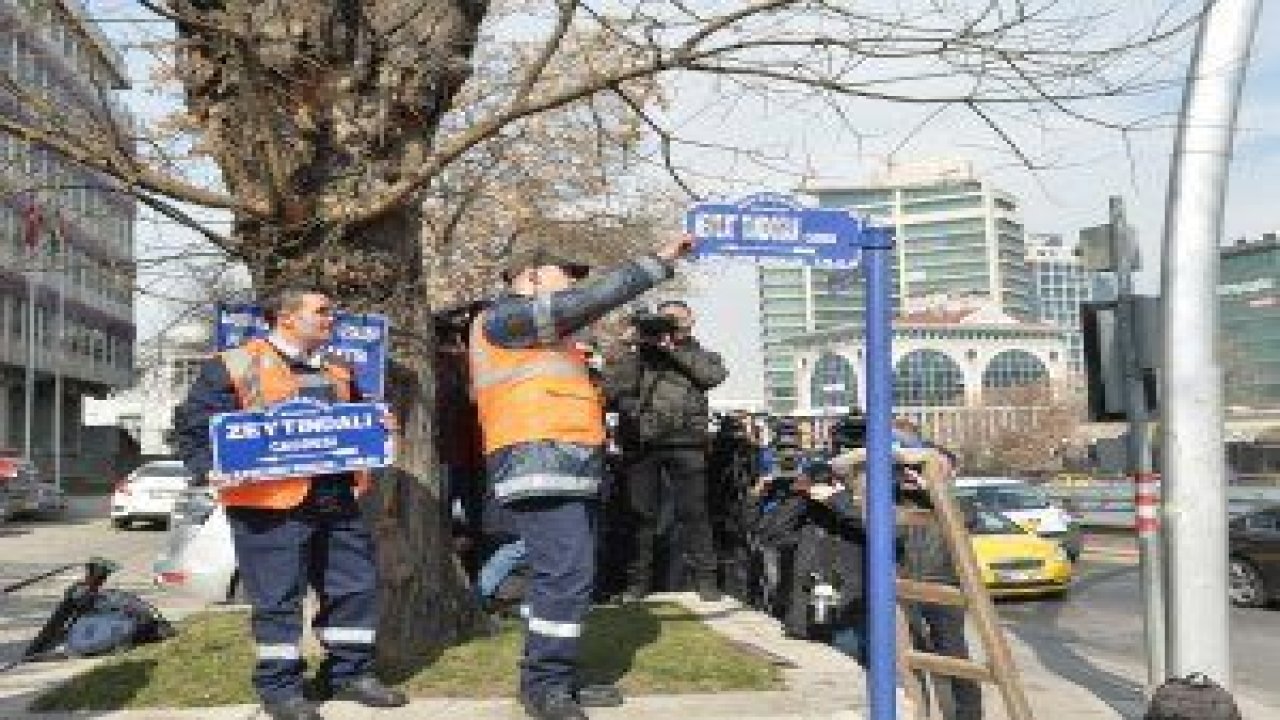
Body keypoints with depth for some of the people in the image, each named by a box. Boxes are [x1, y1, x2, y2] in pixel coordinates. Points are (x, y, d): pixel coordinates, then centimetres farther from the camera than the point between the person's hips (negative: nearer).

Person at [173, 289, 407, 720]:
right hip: (272, 504, -6)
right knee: (278, 597, 0)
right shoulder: (236, 366, -3)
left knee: (356, 586, 10)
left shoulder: (337, 371, 18)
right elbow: (195, 425, -3)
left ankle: (350, 672, 24)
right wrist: (211, 469, -18)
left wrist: (378, 426, 8)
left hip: (338, 499, 7)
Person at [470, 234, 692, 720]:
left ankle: (556, 679, 16)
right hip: (540, 465, -11)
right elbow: (590, 300, -13)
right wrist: (659, 262, -10)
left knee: (569, 575, 10)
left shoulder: (539, 334, 28)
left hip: (568, 468, 11)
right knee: (565, 574, -13)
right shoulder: (505, 315, -5)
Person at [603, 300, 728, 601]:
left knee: (693, 511, -5)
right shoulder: (635, 355, 19)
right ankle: (637, 581, 10)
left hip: (685, 443, -1)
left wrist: (674, 348, -5)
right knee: (641, 513, 2)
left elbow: (716, 374, -6)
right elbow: (610, 389, 4)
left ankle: (706, 578, 1)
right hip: (639, 443, 1)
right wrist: (638, 349, -1)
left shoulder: (697, 354, 18)